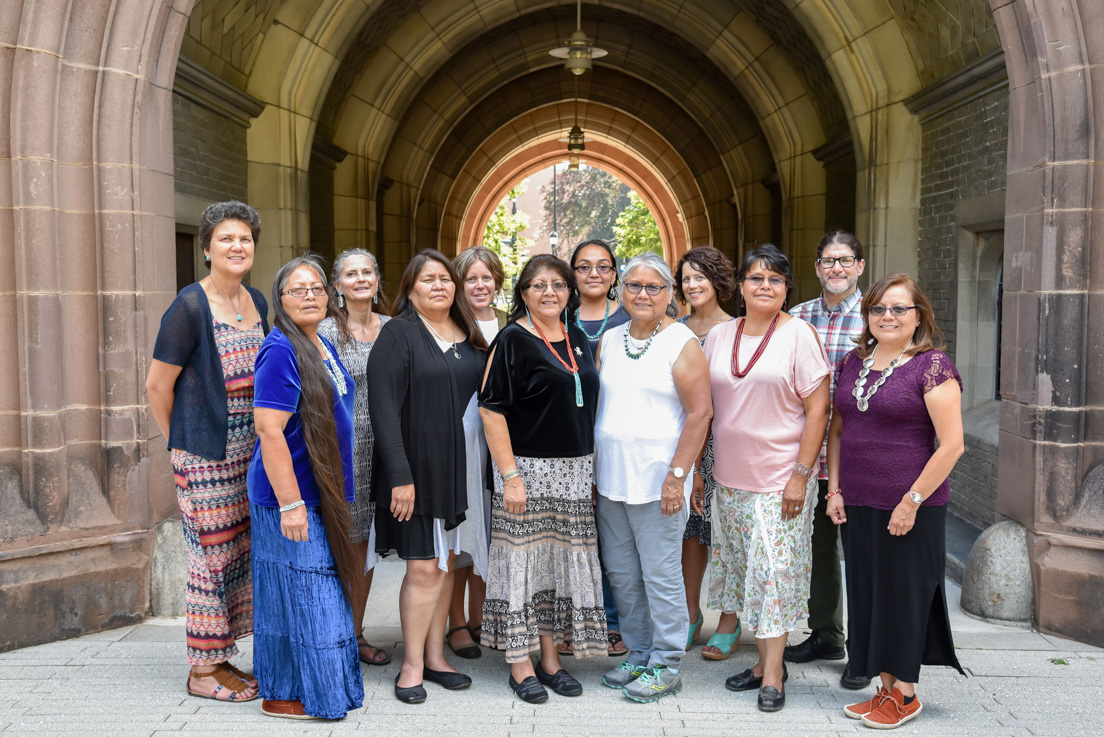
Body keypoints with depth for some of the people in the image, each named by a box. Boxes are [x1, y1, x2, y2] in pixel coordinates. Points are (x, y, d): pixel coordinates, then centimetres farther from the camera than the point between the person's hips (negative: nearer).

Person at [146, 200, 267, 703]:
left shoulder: (256, 302, 9)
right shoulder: (190, 307, -13)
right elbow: (157, 385, -9)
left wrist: (258, 444, 16)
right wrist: (181, 444, -2)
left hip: (248, 453, 7)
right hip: (205, 457, -7)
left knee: (239, 554, 12)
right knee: (212, 558, -1)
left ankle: (220, 659, 25)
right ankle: (202, 671, 13)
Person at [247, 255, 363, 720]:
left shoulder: (324, 346, 12)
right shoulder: (281, 351, -16)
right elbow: (269, 429, -22)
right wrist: (290, 504, -25)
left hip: (325, 494, 9)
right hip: (291, 496, -9)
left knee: (324, 591, 17)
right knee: (298, 593, 0)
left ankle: (322, 684, 31)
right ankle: (283, 695, 15)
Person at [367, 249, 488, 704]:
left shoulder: (470, 336, 11)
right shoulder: (398, 334, -6)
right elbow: (383, 408, -13)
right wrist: (399, 475, -19)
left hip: (460, 468, 6)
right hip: (417, 469, -5)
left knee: (446, 563, 12)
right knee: (424, 568, -3)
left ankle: (435, 656, 23)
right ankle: (412, 666, 10)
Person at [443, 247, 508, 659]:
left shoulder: (509, 327, 11)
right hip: (457, 435, -4)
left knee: (488, 528, 11)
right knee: (458, 528, 1)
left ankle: (479, 618, 24)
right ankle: (456, 623, 14)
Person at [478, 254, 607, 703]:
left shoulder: (577, 339, 11)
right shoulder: (513, 340, -8)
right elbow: (492, 410, -13)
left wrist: (590, 469, 13)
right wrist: (510, 476, -18)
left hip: (574, 472, 6)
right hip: (528, 469, -6)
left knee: (562, 563, 11)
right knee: (523, 563, 1)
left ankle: (550, 657, 25)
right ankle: (520, 664, 14)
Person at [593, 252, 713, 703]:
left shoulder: (682, 343, -6)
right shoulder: (609, 341, 12)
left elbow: (700, 412, -11)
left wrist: (677, 475, -16)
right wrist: (592, 470, 11)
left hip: (657, 481, -6)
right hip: (610, 480, 6)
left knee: (660, 575, 1)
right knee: (621, 574, 13)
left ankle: (665, 666, 15)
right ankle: (638, 656, 28)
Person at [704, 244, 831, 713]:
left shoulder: (798, 334, -6)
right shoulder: (719, 335, 8)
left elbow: (818, 408, -8)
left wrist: (801, 475, -14)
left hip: (780, 477, -5)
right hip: (730, 479, 5)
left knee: (775, 569, -2)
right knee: (745, 568, 10)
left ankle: (773, 674, 9)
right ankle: (764, 662, 24)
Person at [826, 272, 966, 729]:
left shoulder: (932, 366, -10)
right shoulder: (853, 362, 9)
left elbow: (951, 444, -14)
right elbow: (837, 430, 14)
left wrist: (912, 501, -15)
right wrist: (835, 489, 6)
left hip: (910, 509, -6)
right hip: (857, 505, 6)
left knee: (904, 596, 5)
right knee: (868, 596, 12)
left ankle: (905, 695, 21)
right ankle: (885, 689, 27)